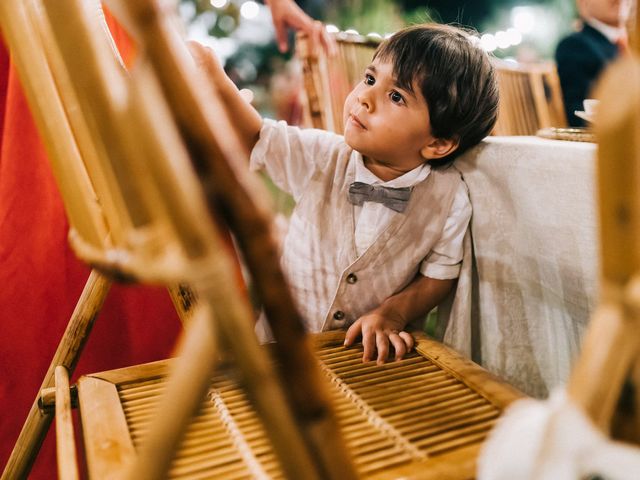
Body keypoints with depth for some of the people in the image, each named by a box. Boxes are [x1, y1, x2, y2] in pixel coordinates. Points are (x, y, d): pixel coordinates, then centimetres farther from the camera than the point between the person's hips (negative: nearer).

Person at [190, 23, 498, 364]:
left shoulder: (450, 198, -14)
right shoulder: (321, 159, -11)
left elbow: (439, 275, -4)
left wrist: (391, 314, -19)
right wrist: (216, 81, -22)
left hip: (371, 349, -1)